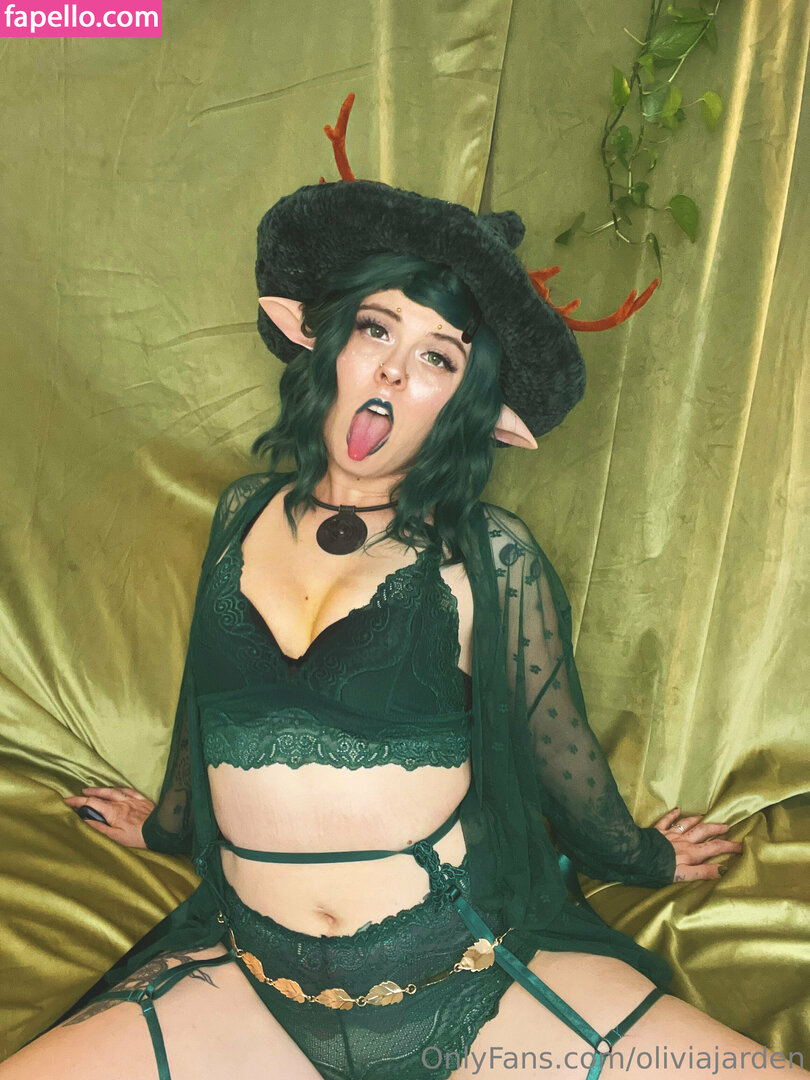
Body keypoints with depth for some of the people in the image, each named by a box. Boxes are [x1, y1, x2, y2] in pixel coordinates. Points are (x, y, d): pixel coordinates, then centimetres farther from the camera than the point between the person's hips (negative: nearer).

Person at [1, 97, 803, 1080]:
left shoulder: (486, 558, -8)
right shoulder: (245, 516, 4)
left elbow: (560, 748, 8)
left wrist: (640, 858, 24)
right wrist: (165, 825, 37)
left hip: (477, 976, -2)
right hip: (251, 985, 3)